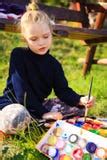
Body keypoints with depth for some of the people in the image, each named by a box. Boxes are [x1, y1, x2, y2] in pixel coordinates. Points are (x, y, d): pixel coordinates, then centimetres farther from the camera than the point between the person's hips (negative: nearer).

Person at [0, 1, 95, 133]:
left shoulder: (53, 64, 3)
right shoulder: (18, 55, -12)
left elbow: (63, 90, -2)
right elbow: (22, 90, -17)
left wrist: (80, 100, -25)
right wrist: (43, 113, -24)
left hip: (39, 104, 7)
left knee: (79, 108, -4)